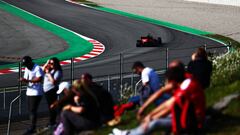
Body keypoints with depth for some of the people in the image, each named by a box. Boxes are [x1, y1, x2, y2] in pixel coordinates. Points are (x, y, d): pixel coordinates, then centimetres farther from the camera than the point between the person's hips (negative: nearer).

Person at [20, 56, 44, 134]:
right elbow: (26, 79, 16)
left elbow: (40, 79, -23)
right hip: (29, 92, 9)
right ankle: (32, 127, 15)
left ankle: (32, 128, -8)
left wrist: (28, 80, -27)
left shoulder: (37, 68, -13)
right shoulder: (27, 69, 14)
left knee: (33, 110, -10)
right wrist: (23, 80, -8)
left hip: (36, 93, -9)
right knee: (30, 110, 10)